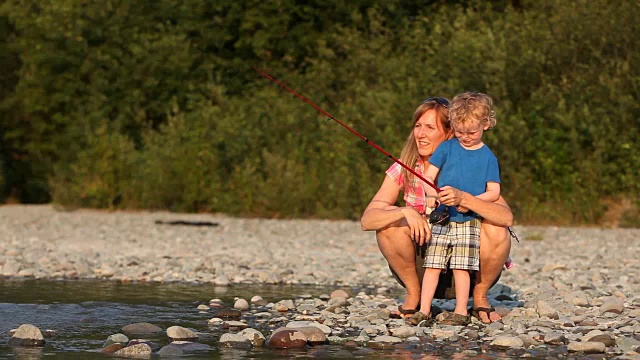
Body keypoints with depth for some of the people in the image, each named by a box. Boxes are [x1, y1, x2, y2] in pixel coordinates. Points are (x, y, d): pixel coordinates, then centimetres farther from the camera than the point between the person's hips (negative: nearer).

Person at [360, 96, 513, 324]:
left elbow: (507, 218, -26)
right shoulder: (403, 170, -6)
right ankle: (413, 294, -3)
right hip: (420, 267, 1)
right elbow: (367, 220, -17)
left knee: (496, 231, -28)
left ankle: (480, 296, -1)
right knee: (389, 222, -24)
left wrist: (463, 199, -41)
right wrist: (405, 212, -36)